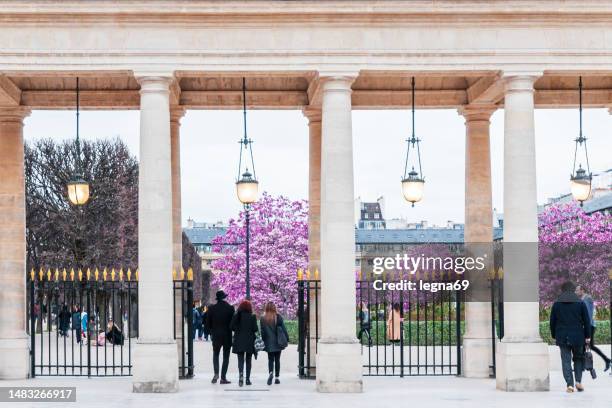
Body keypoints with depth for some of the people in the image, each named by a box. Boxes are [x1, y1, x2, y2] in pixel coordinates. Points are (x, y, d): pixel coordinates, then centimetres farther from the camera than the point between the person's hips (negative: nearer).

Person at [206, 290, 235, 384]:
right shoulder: (230, 308, -9)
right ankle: (223, 377, 2)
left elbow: (208, 323, 0)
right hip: (227, 336, -1)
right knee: (226, 356, 5)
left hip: (216, 335, 1)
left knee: (215, 354, 15)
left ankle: (216, 373, -5)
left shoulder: (212, 309, -4)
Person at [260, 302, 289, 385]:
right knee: (277, 359, 10)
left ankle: (270, 373, -22)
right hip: (278, 343, 0)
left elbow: (262, 331, -2)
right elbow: (284, 329, -3)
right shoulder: (279, 317, -6)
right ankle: (277, 377, 8)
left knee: (270, 359, 5)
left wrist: (262, 341, 4)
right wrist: (287, 339, 5)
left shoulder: (263, 319, -4)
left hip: (269, 343, 0)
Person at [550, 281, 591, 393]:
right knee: (578, 358, 16)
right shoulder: (580, 303, -1)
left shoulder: (556, 304, 2)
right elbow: (586, 321, 1)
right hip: (577, 337, 0)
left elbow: (552, 322, 5)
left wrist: (554, 336, 15)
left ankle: (569, 384, -8)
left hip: (562, 337, 0)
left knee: (566, 360, 2)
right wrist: (587, 336, 8)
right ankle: (578, 381, 4)